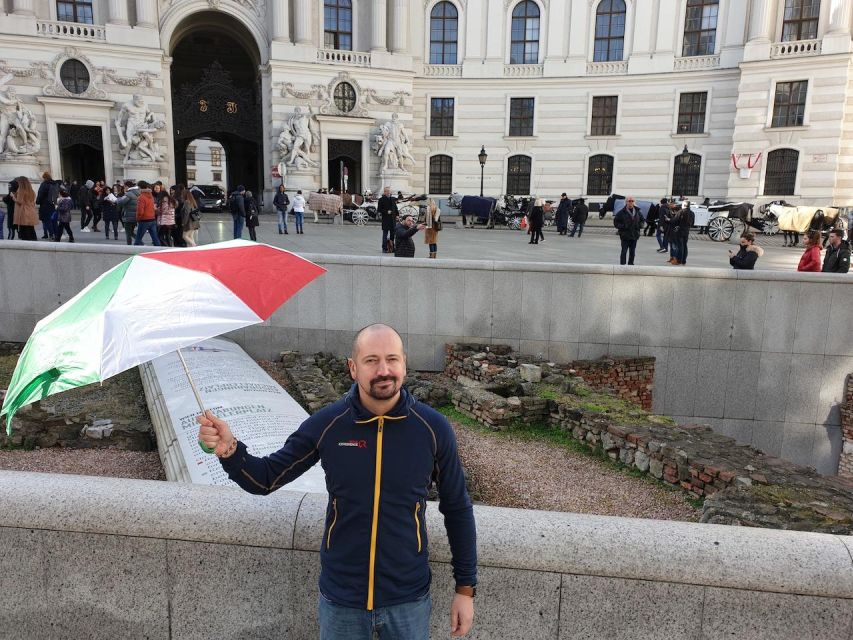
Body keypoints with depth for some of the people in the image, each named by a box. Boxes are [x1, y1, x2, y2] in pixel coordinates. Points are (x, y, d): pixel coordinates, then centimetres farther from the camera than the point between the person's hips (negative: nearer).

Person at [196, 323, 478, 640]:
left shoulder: (433, 428, -14)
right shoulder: (326, 424, -12)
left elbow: (457, 509, -3)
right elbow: (265, 479, -4)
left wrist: (465, 588, 1)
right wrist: (229, 449, -24)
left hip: (408, 599, 0)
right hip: (341, 599, 1)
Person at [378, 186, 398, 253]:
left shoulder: (393, 199, 12)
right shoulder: (381, 200, -3)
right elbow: (379, 209, -7)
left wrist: (397, 212, 1)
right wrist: (387, 212, -16)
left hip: (393, 219, 5)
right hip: (385, 219, -5)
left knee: (392, 233, 9)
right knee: (385, 233, -3)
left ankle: (392, 248, 18)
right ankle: (384, 248, 2)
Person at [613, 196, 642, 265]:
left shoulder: (637, 211, 8)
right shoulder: (622, 212, -6)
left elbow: (642, 220, 21)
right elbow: (615, 222, -4)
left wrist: (639, 225, 1)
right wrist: (623, 226, -17)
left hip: (635, 235, 5)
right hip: (625, 236, -4)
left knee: (632, 252, 12)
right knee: (624, 251, -7)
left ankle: (631, 264, 23)